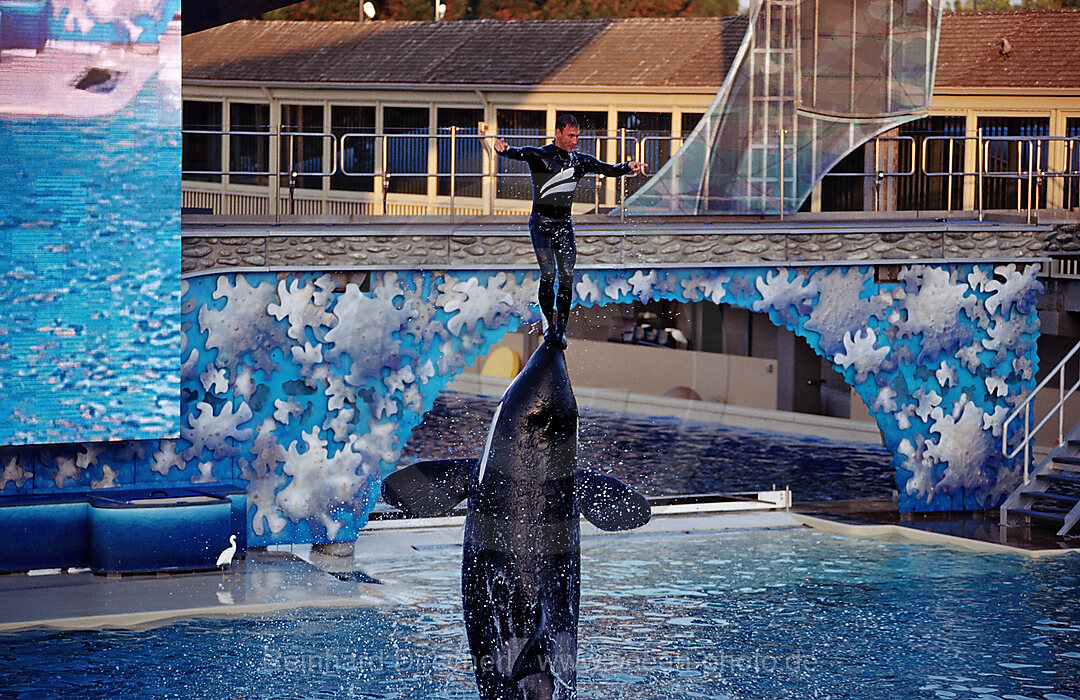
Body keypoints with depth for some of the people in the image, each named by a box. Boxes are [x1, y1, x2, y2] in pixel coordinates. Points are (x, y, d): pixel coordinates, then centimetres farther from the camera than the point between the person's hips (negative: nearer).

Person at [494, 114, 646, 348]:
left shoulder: (580, 161, 8)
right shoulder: (539, 155, -3)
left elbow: (609, 170, 1)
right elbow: (519, 153, -21)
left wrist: (628, 167, -20)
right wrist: (503, 150, -45)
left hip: (564, 225, 4)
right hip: (540, 222, -4)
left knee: (567, 276, -7)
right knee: (548, 273, -16)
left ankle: (561, 329, 0)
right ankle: (550, 325, -4)